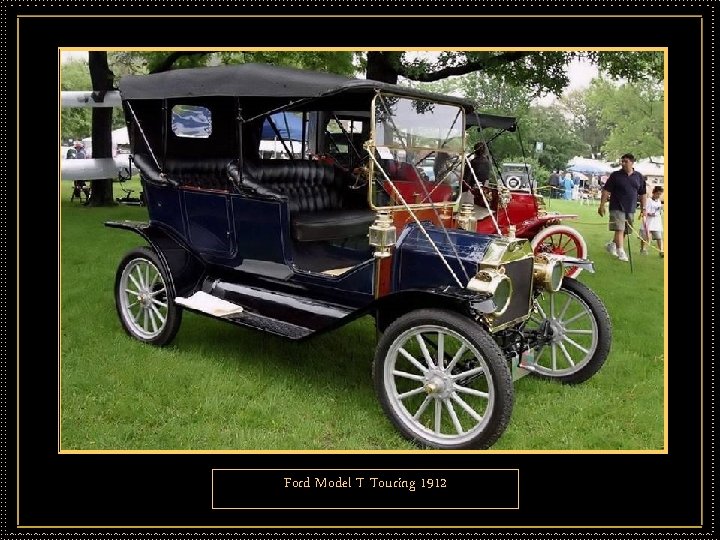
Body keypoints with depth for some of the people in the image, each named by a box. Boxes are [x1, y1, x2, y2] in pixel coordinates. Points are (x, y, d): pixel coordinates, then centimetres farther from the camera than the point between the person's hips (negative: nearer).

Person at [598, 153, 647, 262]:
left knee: (624, 231, 11)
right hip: (617, 208, -4)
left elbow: (642, 194, 13)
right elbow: (606, 191, -2)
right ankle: (620, 251, -10)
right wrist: (602, 205, -7)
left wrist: (643, 208, 9)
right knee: (619, 229, -12)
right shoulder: (615, 175, -1)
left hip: (630, 209, 4)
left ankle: (612, 245, 30)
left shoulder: (639, 177, 8)